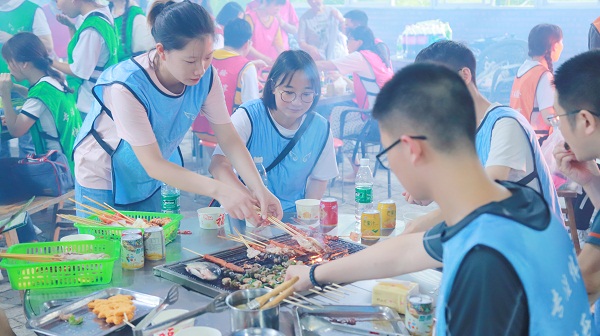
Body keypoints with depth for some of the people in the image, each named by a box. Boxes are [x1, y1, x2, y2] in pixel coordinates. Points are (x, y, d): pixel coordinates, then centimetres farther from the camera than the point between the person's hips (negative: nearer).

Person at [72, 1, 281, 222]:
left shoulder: (206, 76, -18)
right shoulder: (127, 87, -34)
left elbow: (229, 139, -13)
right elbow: (152, 165, -33)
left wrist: (259, 189, -28)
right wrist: (218, 190, -43)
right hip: (103, 185, -5)